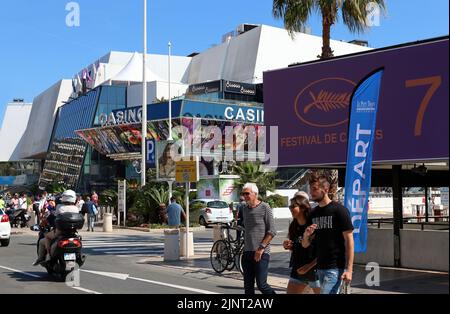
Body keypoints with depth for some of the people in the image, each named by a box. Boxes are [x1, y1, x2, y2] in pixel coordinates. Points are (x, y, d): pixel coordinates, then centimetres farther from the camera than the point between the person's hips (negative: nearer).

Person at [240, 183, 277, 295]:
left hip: (261, 253, -6)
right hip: (247, 253, 7)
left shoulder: (265, 208, -6)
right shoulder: (244, 210, 14)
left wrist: (261, 248, -15)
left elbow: (272, 231, -10)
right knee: (248, 286, 7)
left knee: (261, 284, -10)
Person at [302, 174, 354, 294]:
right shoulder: (313, 213, 11)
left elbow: (349, 240, -9)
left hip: (336, 267, -6)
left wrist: (349, 269, -16)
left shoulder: (339, 210, -7)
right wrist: (306, 235, -9)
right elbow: (305, 245, 14)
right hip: (320, 267, 6)